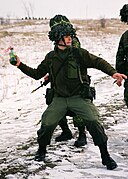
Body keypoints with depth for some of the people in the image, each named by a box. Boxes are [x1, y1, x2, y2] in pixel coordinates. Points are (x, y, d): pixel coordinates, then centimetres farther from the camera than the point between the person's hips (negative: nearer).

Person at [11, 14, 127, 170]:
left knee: (93, 121, -18)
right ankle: (42, 150, 26)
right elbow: (37, 74, 16)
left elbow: (98, 62, -11)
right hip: (59, 99, 3)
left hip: (79, 97, -2)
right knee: (47, 124, -4)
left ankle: (105, 155, -5)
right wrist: (20, 65, 8)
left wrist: (113, 73, -26)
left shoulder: (79, 53, -4)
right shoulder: (50, 58, 6)